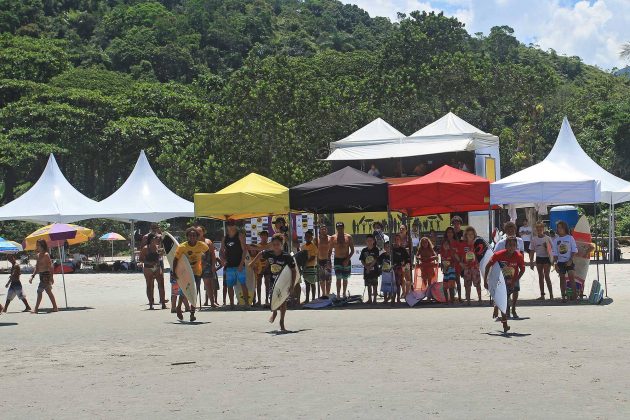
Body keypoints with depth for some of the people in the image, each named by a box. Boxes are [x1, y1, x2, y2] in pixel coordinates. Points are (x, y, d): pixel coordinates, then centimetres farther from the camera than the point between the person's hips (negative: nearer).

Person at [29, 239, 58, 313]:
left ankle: (36, 309, -8)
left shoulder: (46, 255, -13)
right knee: (48, 292, 13)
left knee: (39, 291, -10)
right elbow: (37, 267, 19)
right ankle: (55, 307, 19)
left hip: (46, 275, -9)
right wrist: (32, 276, 13)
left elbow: (50, 266, -15)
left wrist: (51, 277, -19)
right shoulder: (38, 255, 13)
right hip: (41, 275, 9)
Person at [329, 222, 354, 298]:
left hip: (346, 260, 1)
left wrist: (347, 259, -11)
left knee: (345, 278, 9)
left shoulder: (348, 237, -1)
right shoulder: (333, 238, 2)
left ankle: (344, 294, 22)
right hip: (337, 260, -1)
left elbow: (352, 250, 0)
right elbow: (330, 250, 8)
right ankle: (338, 295, -13)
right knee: (338, 278, -10)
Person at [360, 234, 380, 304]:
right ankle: (369, 299, 16)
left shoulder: (376, 250, -4)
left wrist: (370, 267, -16)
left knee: (374, 285, -1)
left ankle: (374, 299, 3)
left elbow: (375, 260, -10)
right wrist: (366, 266, -12)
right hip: (366, 270, 4)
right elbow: (362, 260, 3)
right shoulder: (364, 250, 6)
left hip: (374, 270, -3)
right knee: (368, 285, 9)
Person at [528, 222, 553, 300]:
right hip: (539, 258, 4)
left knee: (546, 276, -10)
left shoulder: (547, 238, -4)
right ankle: (542, 295, 14)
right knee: (540, 276, 8)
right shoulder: (534, 239, 4)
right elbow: (532, 251, 8)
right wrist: (531, 261, 5)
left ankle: (551, 294, -6)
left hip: (546, 258, -4)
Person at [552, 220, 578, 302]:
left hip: (569, 262, -2)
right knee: (562, 279, 4)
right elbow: (555, 253, 5)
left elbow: (574, 250, -2)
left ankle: (575, 293, -4)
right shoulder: (556, 239, 3)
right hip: (560, 262, 2)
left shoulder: (570, 238, -2)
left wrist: (570, 260, -12)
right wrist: (556, 264, -2)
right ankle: (563, 296, 8)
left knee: (571, 277, -12)